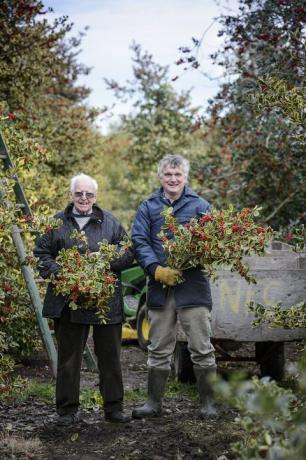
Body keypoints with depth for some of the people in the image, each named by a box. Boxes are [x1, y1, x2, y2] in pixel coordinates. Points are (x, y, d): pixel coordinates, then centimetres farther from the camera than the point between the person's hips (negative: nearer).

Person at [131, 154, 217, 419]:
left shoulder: (200, 206, 4)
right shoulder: (148, 208, 9)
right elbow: (139, 241, -1)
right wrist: (157, 270, -15)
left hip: (193, 286, -2)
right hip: (159, 287, 2)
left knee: (202, 348, 1)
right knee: (159, 350, 11)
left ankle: (208, 403, 12)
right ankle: (154, 402, 21)